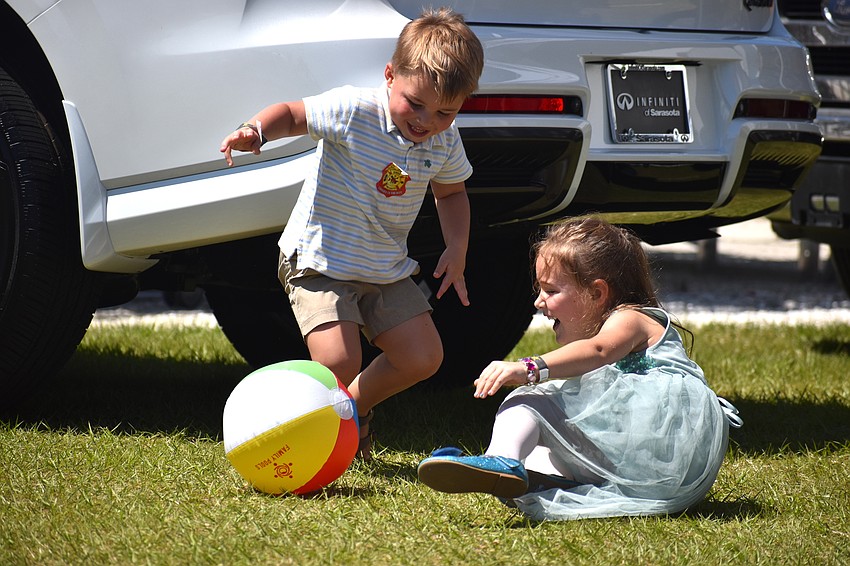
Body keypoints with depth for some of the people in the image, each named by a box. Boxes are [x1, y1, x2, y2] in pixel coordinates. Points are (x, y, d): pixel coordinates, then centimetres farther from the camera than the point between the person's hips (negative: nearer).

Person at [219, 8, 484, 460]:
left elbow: (450, 191, 16)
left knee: (423, 358, 0)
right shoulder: (353, 112, -21)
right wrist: (255, 131, -35)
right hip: (320, 259, -6)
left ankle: (355, 407, 27)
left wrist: (457, 248, 3)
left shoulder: (445, 141, -2)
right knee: (339, 362, -22)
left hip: (387, 269, 6)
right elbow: (292, 114, -13)